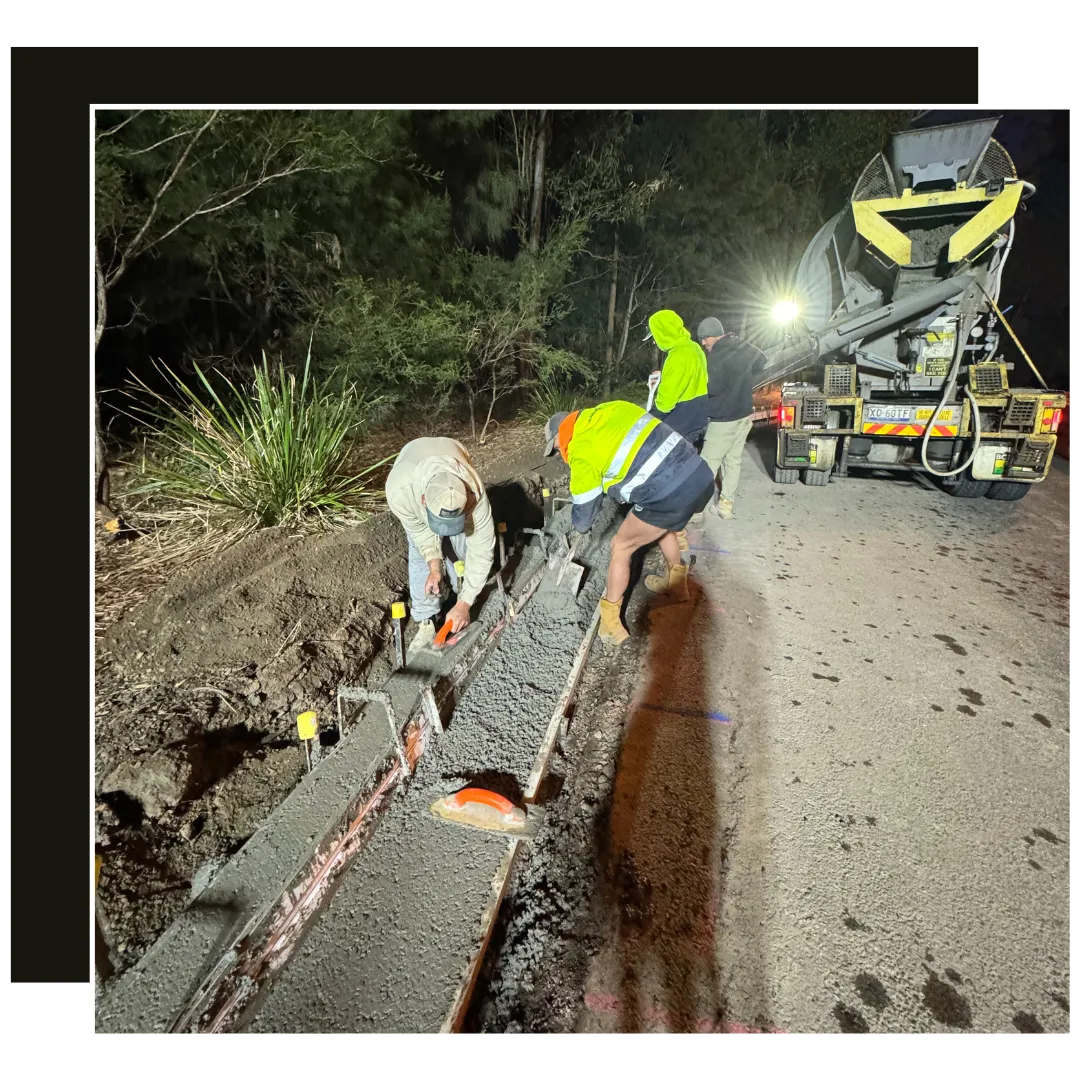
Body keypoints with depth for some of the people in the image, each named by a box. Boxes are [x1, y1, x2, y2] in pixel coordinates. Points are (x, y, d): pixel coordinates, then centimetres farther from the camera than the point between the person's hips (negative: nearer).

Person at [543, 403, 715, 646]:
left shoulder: (582, 453, -5)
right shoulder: (613, 409, 14)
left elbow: (584, 508, 5)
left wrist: (580, 525, 30)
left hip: (671, 494, -8)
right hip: (700, 474, 8)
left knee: (621, 547, 9)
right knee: (664, 527, 34)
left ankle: (610, 621, 21)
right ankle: (676, 584, 54)